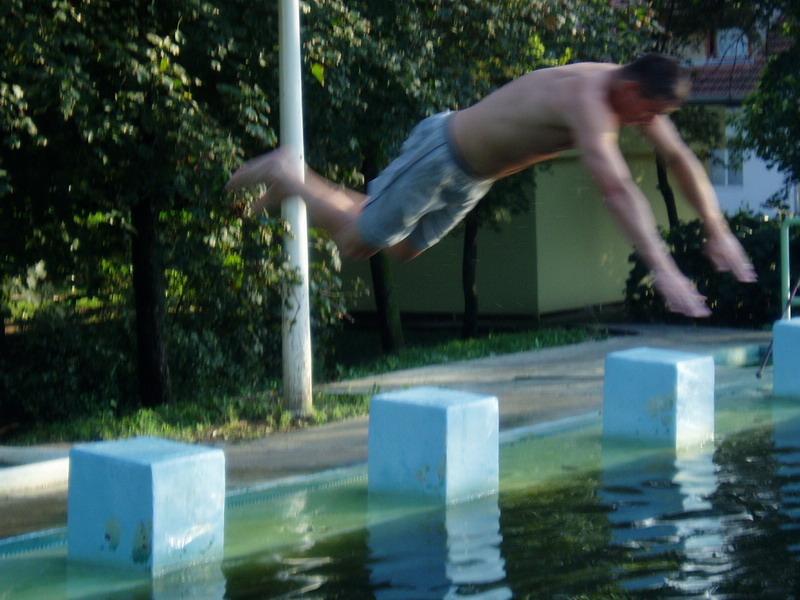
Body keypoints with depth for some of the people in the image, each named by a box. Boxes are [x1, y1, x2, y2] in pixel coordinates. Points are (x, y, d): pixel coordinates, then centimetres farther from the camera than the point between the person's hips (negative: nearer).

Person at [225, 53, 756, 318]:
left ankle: (308, 188, 36)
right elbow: (617, 188, -47)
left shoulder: (631, 92, -10)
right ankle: (288, 173, 21)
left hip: (470, 179, 9)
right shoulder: (586, 99, -38)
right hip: (442, 155, -9)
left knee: (404, 250, 23)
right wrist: (664, 272, -51)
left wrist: (718, 233, -1)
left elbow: (681, 158, 1)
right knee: (355, 242, -1)